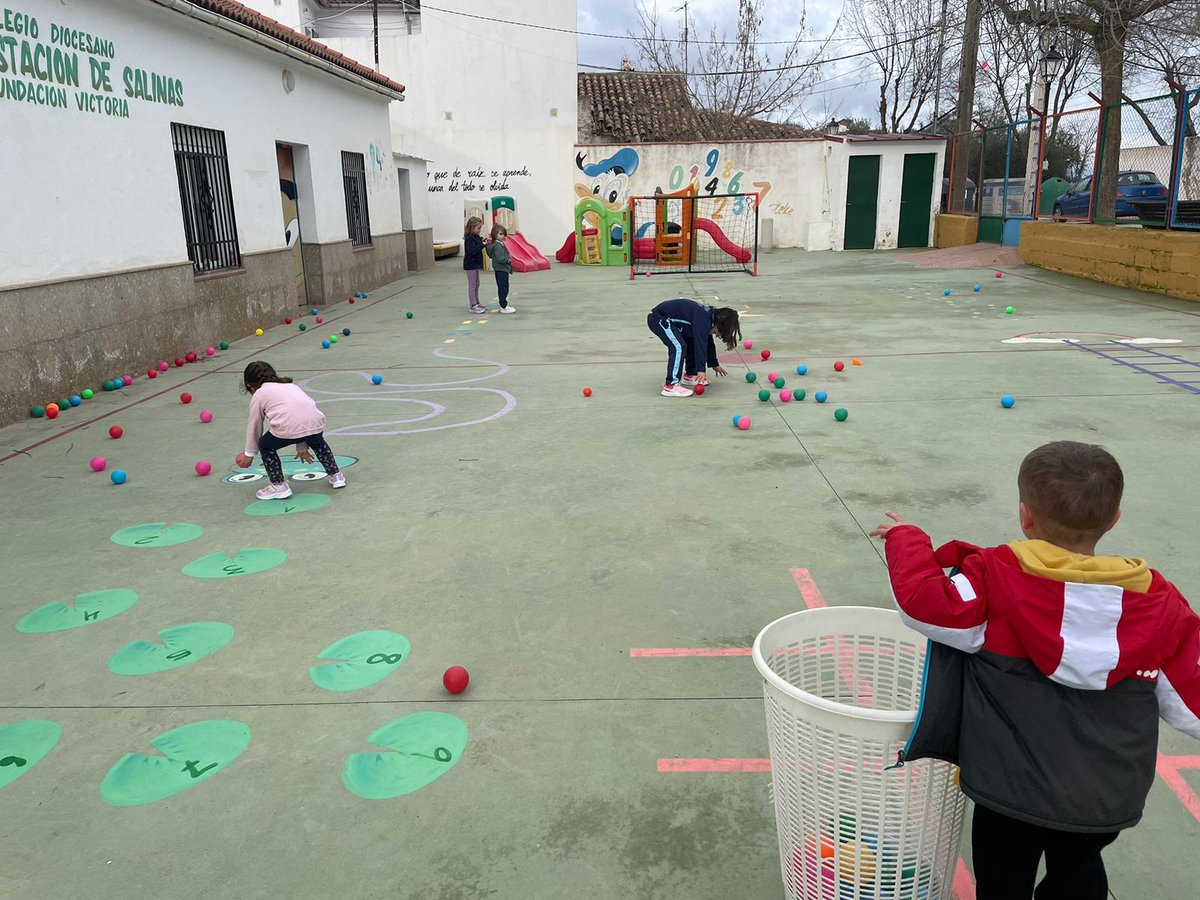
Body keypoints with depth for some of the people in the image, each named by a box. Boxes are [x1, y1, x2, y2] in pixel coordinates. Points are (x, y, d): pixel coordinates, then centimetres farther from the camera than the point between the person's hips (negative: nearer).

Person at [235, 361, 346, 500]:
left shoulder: (258, 395, 19)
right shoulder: (291, 386, 34)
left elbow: (254, 427, 25)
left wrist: (249, 454, 39)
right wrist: (302, 448, 44)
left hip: (288, 429, -5)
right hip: (315, 424, 5)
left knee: (265, 446, 24)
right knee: (317, 442, 39)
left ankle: (279, 486, 19)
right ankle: (336, 475, 38)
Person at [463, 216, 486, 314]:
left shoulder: (476, 237, 9)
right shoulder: (469, 238, -19)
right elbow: (471, 251, -29)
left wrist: (483, 242, 1)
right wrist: (482, 244, -33)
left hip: (475, 264, 10)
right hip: (470, 265, -10)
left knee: (476, 284, 16)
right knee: (472, 285, -6)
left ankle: (476, 303, 26)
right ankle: (473, 305, -3)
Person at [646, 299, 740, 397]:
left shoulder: (708, 316, 9)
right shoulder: (703, 320, -23)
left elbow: (708, 343, 20)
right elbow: (700, 344, -30)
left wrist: (714, 364, 28)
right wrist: (701, 369, -32)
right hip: (658, 319, -11)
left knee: (692, 343, 16)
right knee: (679, 347, -24)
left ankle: (690, 375, 28)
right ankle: (670, 386, -24)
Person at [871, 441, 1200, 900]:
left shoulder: (998, 578, -22)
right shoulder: (1159, 601, -10)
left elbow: (924, 603, -29)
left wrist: (906, 538, -12)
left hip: (1013, 792, -3)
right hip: (1109, 800, 4)